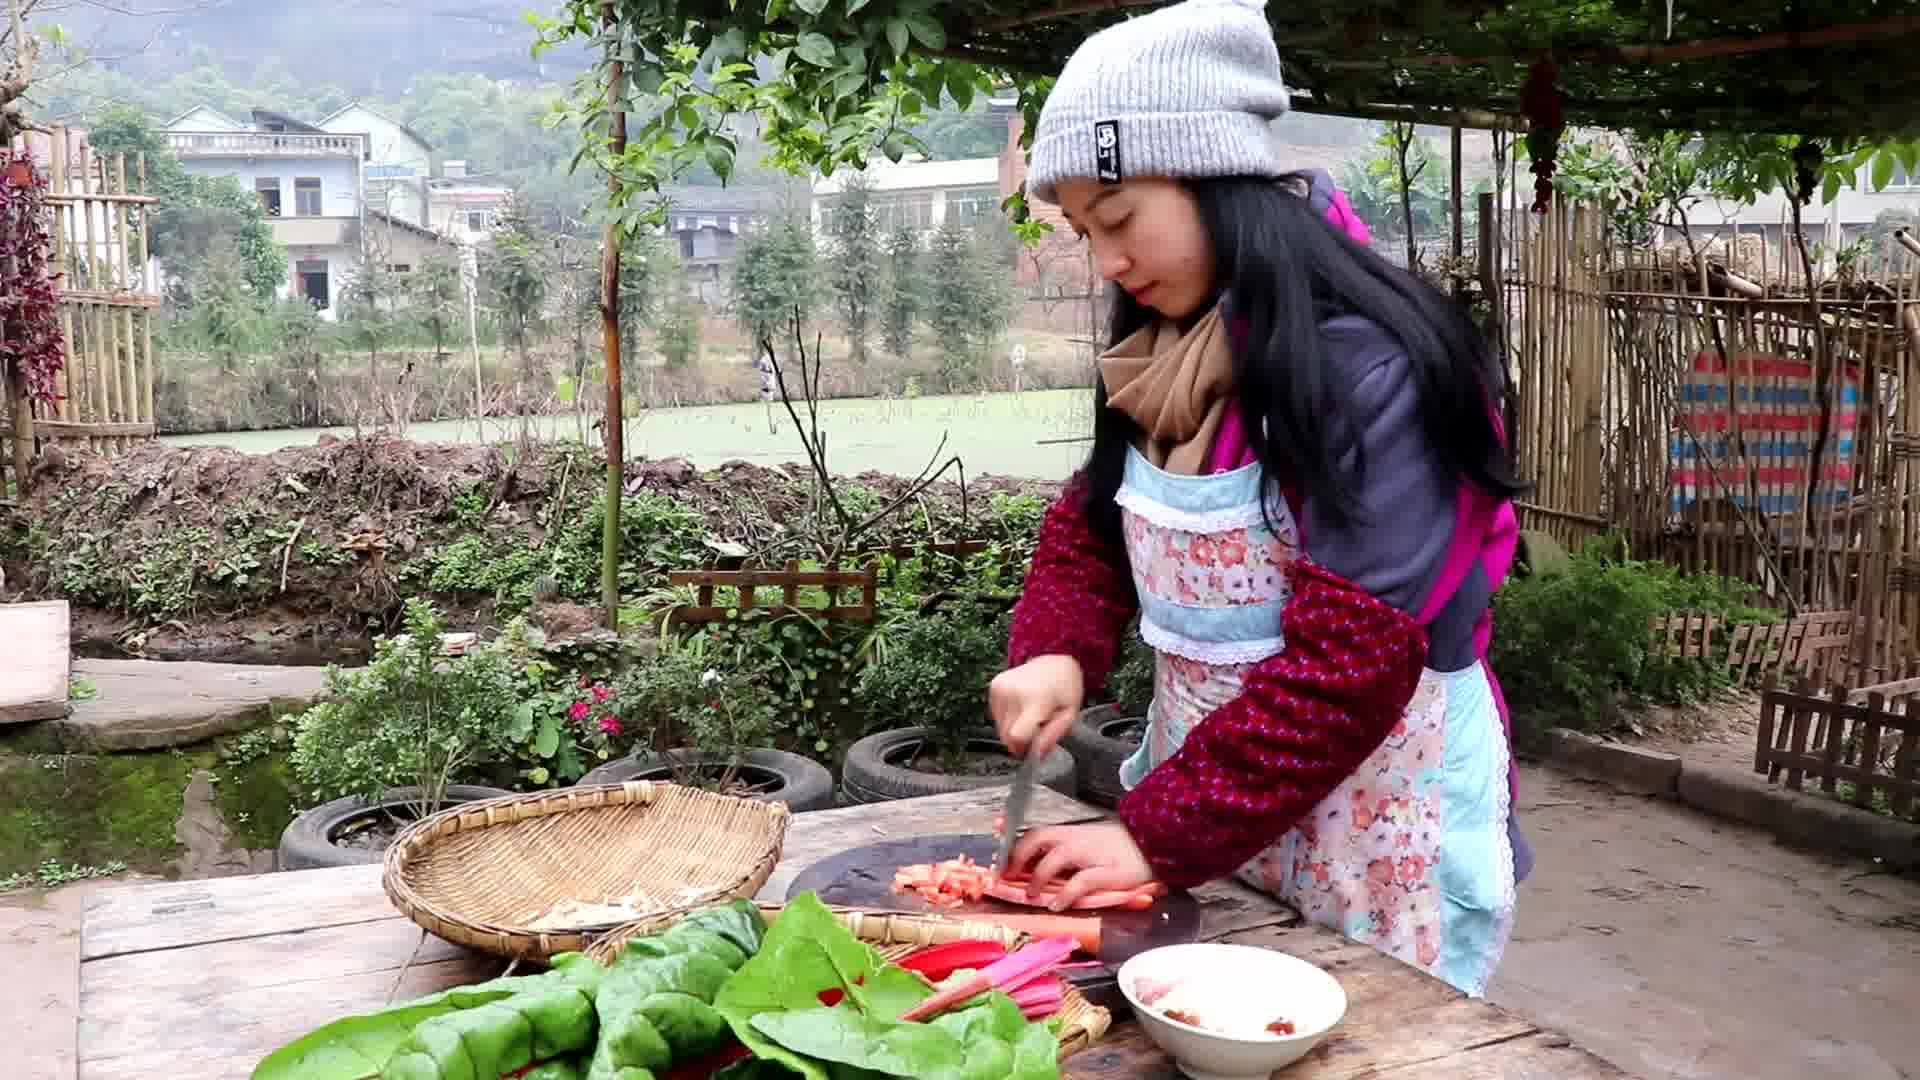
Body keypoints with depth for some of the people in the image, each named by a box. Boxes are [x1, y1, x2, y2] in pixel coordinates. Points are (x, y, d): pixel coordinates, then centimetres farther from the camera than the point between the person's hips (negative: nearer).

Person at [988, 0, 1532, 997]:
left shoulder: (1362, 361, -22)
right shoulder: (1165, 356, 1)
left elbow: (1354, 658, -26)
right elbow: (1090, 527, 9)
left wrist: (1161, 832, -25)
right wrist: (1054, 652, -12)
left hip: (1373, 823, -7)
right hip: (1208, 782, 7)